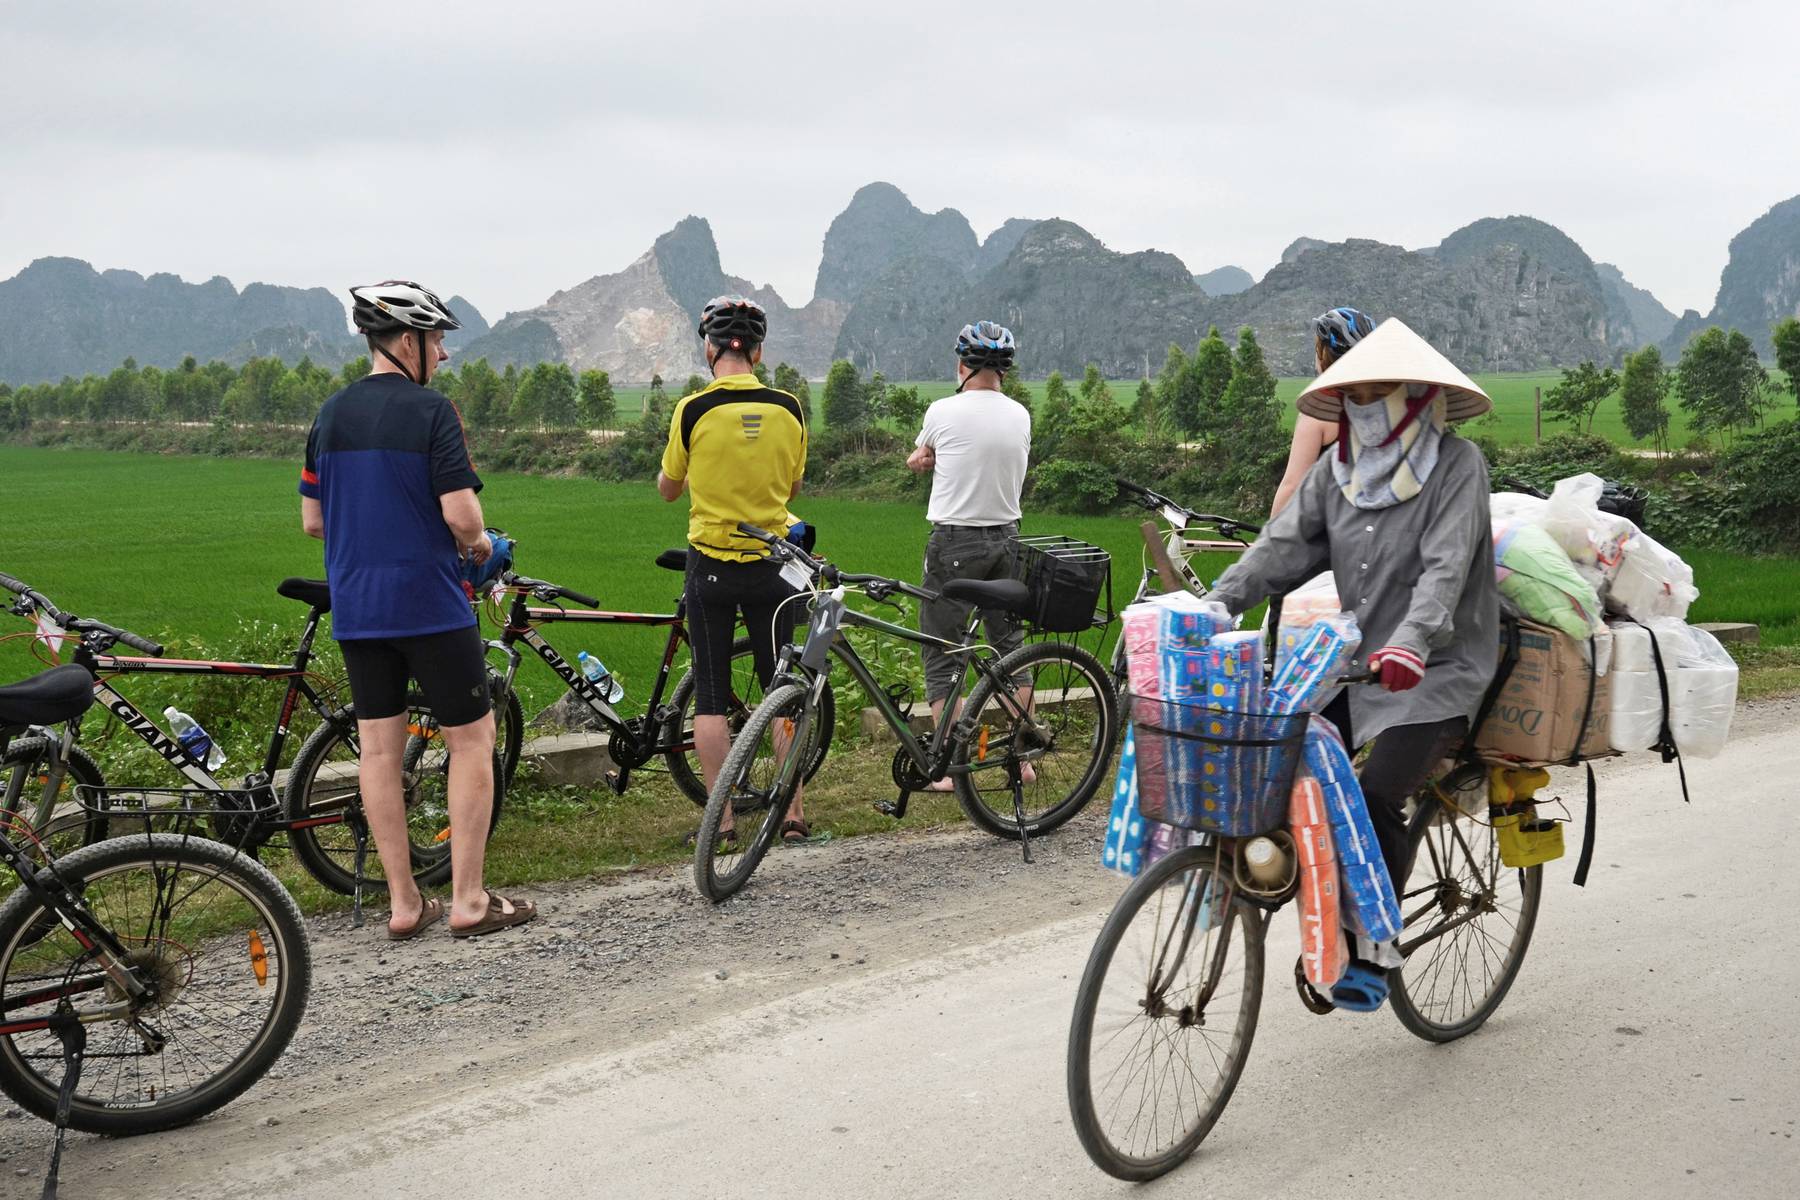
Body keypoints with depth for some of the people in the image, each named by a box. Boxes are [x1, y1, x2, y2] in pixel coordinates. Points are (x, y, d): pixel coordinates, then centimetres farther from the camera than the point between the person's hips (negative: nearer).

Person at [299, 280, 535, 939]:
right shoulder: (430, 409, -11)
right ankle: (468, 900, 5)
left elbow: (312, 520, 12)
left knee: (379, 748, 8)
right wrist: (475, 543, 3)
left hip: (354, 608, 6)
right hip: (430, 603, -6)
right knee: (472, 739, 5)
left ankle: (403, 903, 13)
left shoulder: (330, 414, 8)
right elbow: (462, 514, -18)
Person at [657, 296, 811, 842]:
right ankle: (793, 811, 15)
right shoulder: (788, 409, -3)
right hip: (771, 562, 2)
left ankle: (722, 818, 7)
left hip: (710, 564, -2)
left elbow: (668, 489, 3)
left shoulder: (693, 410, -10)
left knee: (710, 695, 6)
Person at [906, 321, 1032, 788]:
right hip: (1007, 536, 5)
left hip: (955, 542, -5)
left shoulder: (944, 411, -10)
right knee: (1010, 645, 14)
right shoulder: (1020, 416, 3)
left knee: (942, 653, 3)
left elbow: (919, 460, 9)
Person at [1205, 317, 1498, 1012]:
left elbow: (1446, 565, -23)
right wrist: (1215, 604, -18)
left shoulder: (1456, 464, -9)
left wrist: (1412, 641, -40)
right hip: (1353, 662, 6)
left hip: (1436, 672, -6)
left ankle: (1374, 950, -2)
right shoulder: (1337, 471, 8)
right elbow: (1283, 544, -2)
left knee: (1377, 799, -20)